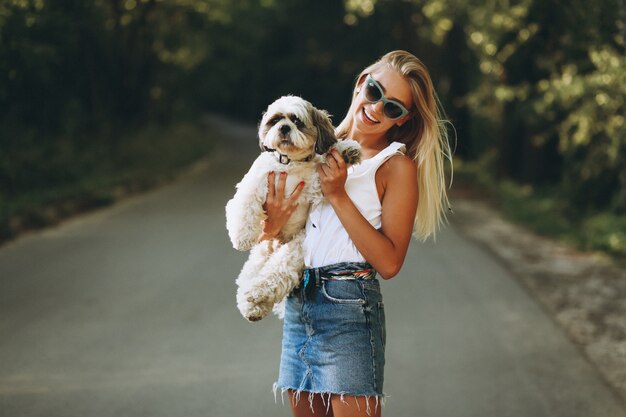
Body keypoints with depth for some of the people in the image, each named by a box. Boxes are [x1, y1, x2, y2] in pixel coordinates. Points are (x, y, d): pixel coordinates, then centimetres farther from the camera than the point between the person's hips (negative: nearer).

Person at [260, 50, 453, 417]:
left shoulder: (397, 166, -5)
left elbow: (389, 263, -14)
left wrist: (338, 195, -14)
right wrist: (272, 226, -11)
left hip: (349, 307, -6)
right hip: (297, 304, 6)